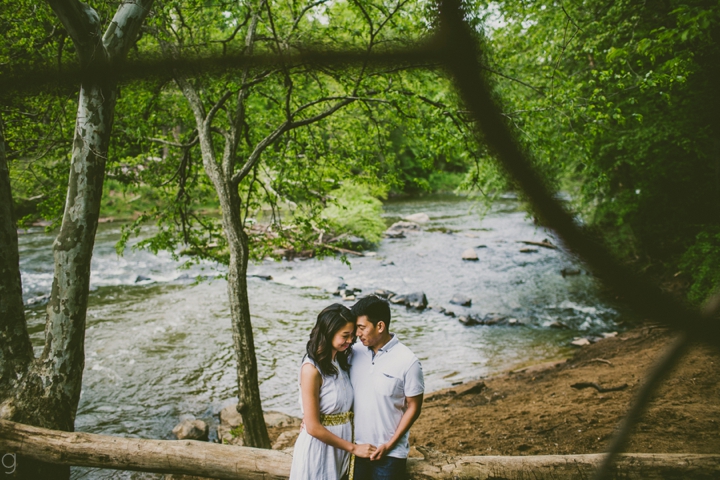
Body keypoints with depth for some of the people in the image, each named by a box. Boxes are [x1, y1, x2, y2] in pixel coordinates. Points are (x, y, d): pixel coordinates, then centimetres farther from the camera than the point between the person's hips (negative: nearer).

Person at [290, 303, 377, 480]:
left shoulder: (341, 361, 4)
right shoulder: (311, 368, -20)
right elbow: (313, 427, -19)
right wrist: (353, 448, -13)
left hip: (340, 445, 7)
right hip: (319, 447, -7)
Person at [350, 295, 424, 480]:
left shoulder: (408, 361, -15)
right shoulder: (354, 353, -3)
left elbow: (413, 407, -9)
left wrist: (390, 444, -12)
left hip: (390, 453, -4)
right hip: (355, 447, 4)